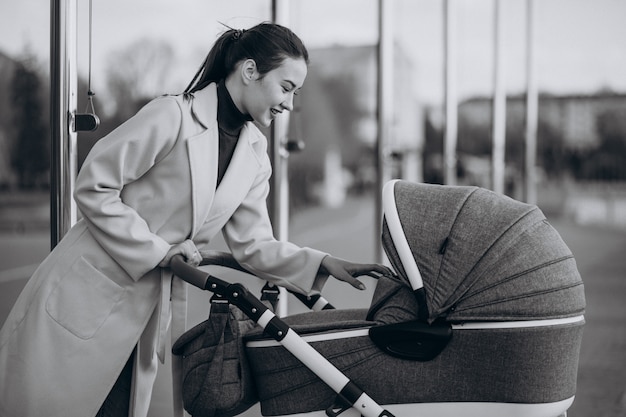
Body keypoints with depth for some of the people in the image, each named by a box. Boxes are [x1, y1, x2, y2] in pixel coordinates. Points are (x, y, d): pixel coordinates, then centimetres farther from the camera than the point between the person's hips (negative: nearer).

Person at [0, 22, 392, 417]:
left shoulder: (255, 153, 5)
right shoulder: (172, 115, -17)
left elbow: (253, 244, 5)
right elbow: (93, 186, -15)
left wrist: (323, 264, -8)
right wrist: (157, 249, -17)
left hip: (152, 307, 6)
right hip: (90, 292, -6)